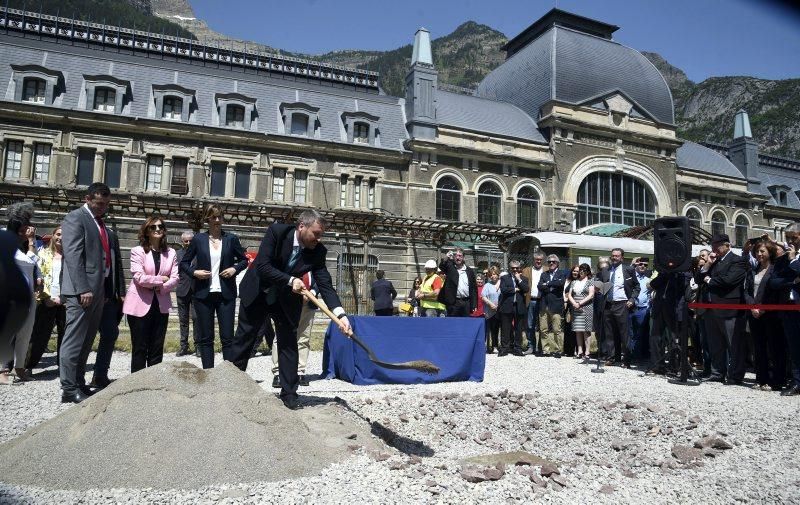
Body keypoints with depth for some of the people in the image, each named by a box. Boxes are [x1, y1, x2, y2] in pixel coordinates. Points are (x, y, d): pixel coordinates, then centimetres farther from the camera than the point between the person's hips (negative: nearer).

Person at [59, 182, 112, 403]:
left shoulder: (100, 222, 19)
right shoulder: (75, 218, -6)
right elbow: (73, 256, -15)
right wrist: (83, 289, -21)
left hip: (98, 289, 9)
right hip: (82, 291, -8)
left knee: (86, 341, 12)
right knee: (74, 340, -6)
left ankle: (79, 383, 20)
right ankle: (69, 389, -2)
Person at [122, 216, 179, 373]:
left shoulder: (171, 253, 7)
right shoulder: (138, 251, -4)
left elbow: (175, 279, 0)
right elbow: (139, 277, -15)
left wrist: (159, 287, -14)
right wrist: (162, 279, -8)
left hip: (161, 306, 4)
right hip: (140, 305, -3)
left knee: (157, 349, 8)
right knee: (140, 349, 2)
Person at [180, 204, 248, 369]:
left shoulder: (231, 239, 5)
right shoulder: (198, 239, 4)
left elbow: (244, 260, 14)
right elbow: (184, 263, 11)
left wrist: (235, 269, -5)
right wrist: (194, 272, -7)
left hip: (226, 294, 0)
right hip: (204, 294, 1)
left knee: (227, 337, 0)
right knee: (205, 337, 7)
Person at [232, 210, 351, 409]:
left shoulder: (318, 251, -17)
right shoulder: (276, 231, -24)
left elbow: (325, 285, -21)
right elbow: (262, 266, -29)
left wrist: (340, 314, -34)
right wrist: (290, 280, -35)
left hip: (287, 299, 2)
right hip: (257, 293, -2)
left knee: (288, 344, 0)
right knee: (243, 339, 8)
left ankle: (289, 395, 9)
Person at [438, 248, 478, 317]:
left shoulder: (470, 271, 11)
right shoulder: (450, 268, 6)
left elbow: (474, 288, 10)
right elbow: (441, 266, -16)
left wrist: (474, 304, 3)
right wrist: (446, 257, -36)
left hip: (466, 303, 2)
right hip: (453, 302, -2)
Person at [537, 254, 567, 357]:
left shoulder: (562, 273, 6)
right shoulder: (544, 274, 18)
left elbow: (561, 283, -15)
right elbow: (540, 286, 2)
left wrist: (547, 284, -7)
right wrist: (552, 288, -10)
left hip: (556, 305, -4)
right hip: (544, 305, 4)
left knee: (557, 329, -4)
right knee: (543, 329, 5)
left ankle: (558, 350, 3)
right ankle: (546, 349, 13)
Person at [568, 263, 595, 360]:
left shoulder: (590, 282, 4)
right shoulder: (574, 282, 17)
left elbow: (591, 295, -6)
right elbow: (569, 295, 11)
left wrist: (580, 303, -12)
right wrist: (574, 303, -8)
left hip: (586, 308, -4)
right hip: (575, 309, 4)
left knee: (586, 330, -5)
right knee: (577, 331, 2)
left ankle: (587, 352, -4)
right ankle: (580, 351, 5)